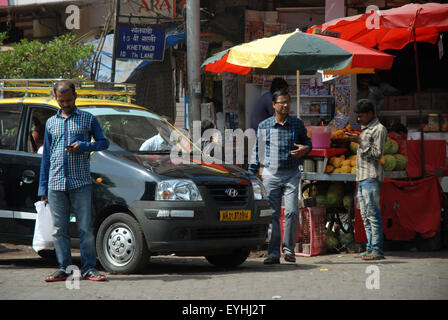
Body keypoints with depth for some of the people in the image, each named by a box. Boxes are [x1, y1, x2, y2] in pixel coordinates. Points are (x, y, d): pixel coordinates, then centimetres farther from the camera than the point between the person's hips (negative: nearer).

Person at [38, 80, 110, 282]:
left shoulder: (88, 119, 8)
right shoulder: (51, 123, 17)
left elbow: (103, 142, 9)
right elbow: (46, 155, 19)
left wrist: (83, 146, -10)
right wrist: (43, 187, 15)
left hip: (81, 182, -3)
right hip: (56, 183, 3)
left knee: (85, 227, -4)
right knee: (59, 229, 3)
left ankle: (89, 268, 1)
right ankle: (63, 269, 8)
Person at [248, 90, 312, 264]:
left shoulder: (297, 124, 6)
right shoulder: (264, 126, 6)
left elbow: (307, 141, 18)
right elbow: (257, 150, 13)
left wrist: (305, 149, -6)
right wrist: (251, 173, 10)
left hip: (291, 174, 0)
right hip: (270, 175, 0)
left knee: (292, 212, -12)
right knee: (272, 214, -1)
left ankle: (289, 249, 3)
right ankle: (273, 253, 3)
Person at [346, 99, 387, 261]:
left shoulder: (379, 129, -6)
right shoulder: (365, 129, 22)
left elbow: (377, 154, -13)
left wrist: (360, 141, -16)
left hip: (371, 177, -9)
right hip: (362, 177, 9)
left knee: (372, 213, -12)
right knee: (365, 215, 8)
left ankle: (377, 250, -13)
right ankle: (370, 248, 11)